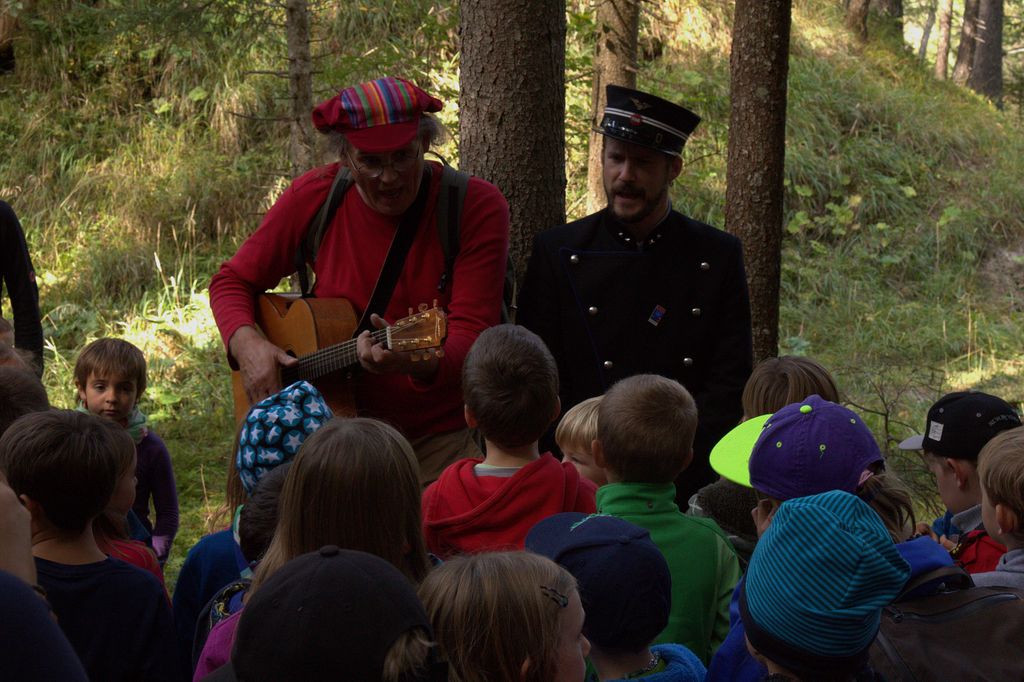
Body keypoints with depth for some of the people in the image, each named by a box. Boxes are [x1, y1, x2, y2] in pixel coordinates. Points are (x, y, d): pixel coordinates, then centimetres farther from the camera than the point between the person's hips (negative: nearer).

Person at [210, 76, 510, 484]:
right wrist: (246, 343, -11)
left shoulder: (478, 206, -9)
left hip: (445, 438, -2)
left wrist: (419, 363, -38)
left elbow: (472, 335, -17)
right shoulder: (314, 197, -1)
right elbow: (232, 281, 10)